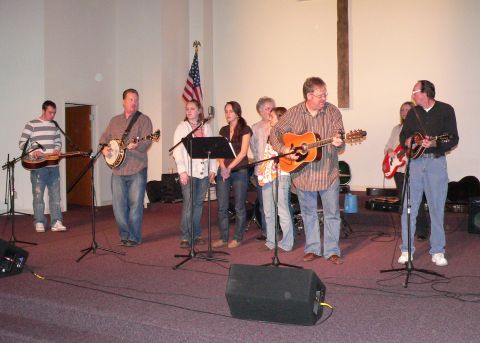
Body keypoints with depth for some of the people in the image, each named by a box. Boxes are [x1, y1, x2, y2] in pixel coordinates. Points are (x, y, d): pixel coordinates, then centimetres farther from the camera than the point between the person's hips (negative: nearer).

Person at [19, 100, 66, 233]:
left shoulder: (55, 125, 12)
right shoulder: (31, 125, -3)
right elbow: (22, 143, -4)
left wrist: (57, 150, 0)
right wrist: (32, 151, -19)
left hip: (53, 166, 5)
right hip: (37, 166, -4)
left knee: (55, 194, 4)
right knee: (38, 194, 2)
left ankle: (56, 222, 8)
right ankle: (39, 223, 11)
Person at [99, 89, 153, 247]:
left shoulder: (144, 119, 1)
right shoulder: (115, 121, 17)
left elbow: (147, 141, -10)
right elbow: (104, 137, 23)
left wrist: (136, 145, -29)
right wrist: (104, 148, 2)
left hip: (137, 170, -4)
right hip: (117, 170, 4)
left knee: (135, 204, -2)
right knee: (119, 205, 5)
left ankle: (134, 237, 9)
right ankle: (125, 235, 18)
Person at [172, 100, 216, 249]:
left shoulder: (206, 127, 13)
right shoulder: (182, 127, 2)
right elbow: (177, 150, -5)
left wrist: (213, 169, 5)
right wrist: (182, 171, -14)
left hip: (204, 172, 4)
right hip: (189, 172, -4)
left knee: (199, 204, 8)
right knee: (189, 204, -7)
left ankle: (196, 234, 18)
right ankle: (185, 237, 0)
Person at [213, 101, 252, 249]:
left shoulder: (245, 129, 0)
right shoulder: (223, 130, 14)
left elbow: (243, 152, -9)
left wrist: (230, 167, -15)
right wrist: (222, 167, -9)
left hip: (239, 171, -4)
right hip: (223, 171, 5)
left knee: (239, 207, 2)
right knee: (222, 207, 3)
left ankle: (237, 238, 13)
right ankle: (223, 237, 13)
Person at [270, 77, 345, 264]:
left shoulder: (332, 112, -5)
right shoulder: (294, 113, -3)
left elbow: (339, 139, -9)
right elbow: (275, 132, 4)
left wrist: (338, 143, -33)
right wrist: (284, 149, -12)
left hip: (328, 173, -1)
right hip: (303, 173, 1)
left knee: (332, 213, 4)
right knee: (308, 213, 14)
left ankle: (332, 251, 16)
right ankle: (312, 248, 27)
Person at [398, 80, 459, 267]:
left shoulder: (446, 110, -1)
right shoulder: (413, 113, 11)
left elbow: (453, 139, -4)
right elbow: (403, 135, 18)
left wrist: (434, 144, -21)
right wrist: (408, 142, -5)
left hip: (436, 162, -3)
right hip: (415, 161, 3)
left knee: (437, 208, 2)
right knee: (409, 207, 0)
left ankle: (437, 251, 13)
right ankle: (406, 250, 10)